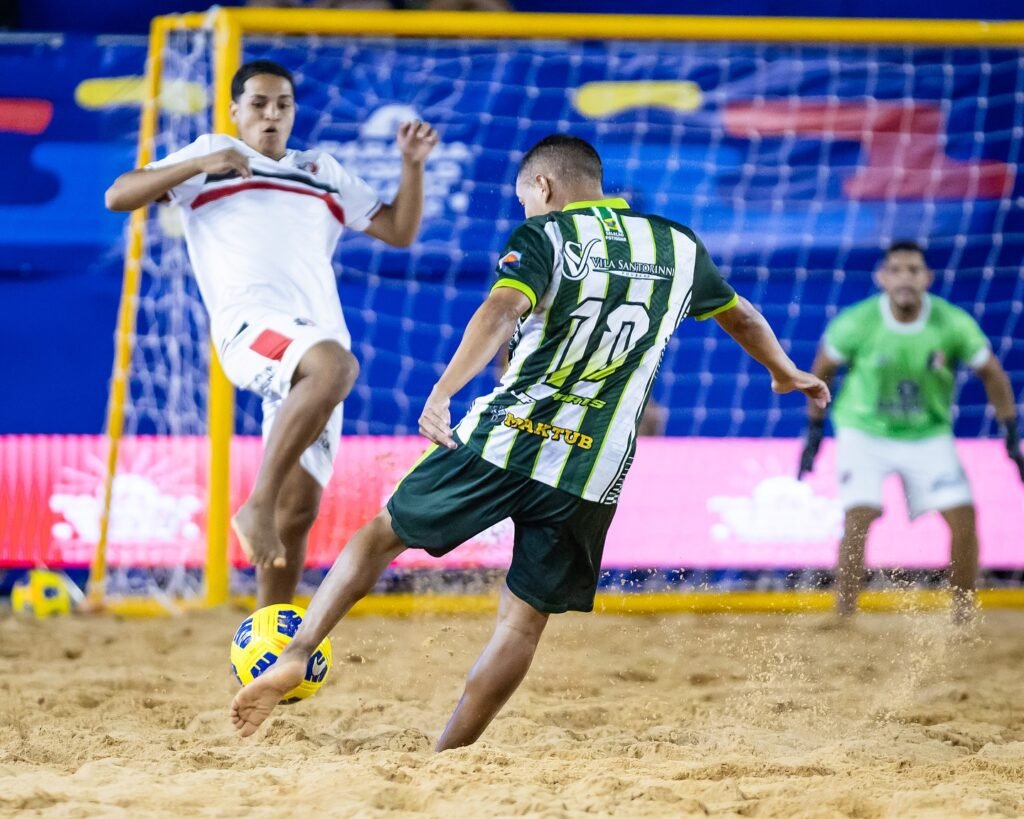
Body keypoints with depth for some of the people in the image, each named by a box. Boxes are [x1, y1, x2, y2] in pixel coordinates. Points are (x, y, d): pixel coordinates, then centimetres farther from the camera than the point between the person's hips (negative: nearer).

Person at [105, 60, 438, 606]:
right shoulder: (211, 154, 15)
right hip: (251, 328, -5)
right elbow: (118, 196, 4)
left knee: (299, 508, 0)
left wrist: (412, 164, 11)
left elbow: (400, 231, 27)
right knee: (334, 365, -38)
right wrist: (201, 165, -8)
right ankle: (256, 506, -33)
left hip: (316, 346, 6)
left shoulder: (322, 172, 28)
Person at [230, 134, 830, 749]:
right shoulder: (680, 248, 16)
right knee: (524, 619, 8)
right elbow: (741, 316, 34)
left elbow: (502, 311, -19)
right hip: (594, 471, 3)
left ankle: (296, 656, 1)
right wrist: (787, 374, 53)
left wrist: (442, 393, -30)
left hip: (505, 438, -3)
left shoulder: (543, 236, 1)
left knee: (386, 533, 15)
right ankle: (443, 764, 4)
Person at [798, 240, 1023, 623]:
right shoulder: (856, 323, -20)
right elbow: (822, 371, -1)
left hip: (930, 436, 2)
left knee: (962, 518, -7)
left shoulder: (954, 325, -17)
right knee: (857, 519, -19)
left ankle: (963, 618, 10)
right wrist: (814, 430, 3)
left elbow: (992, 374, -2)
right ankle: (843, 621, -11)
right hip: (864, 431, -2)